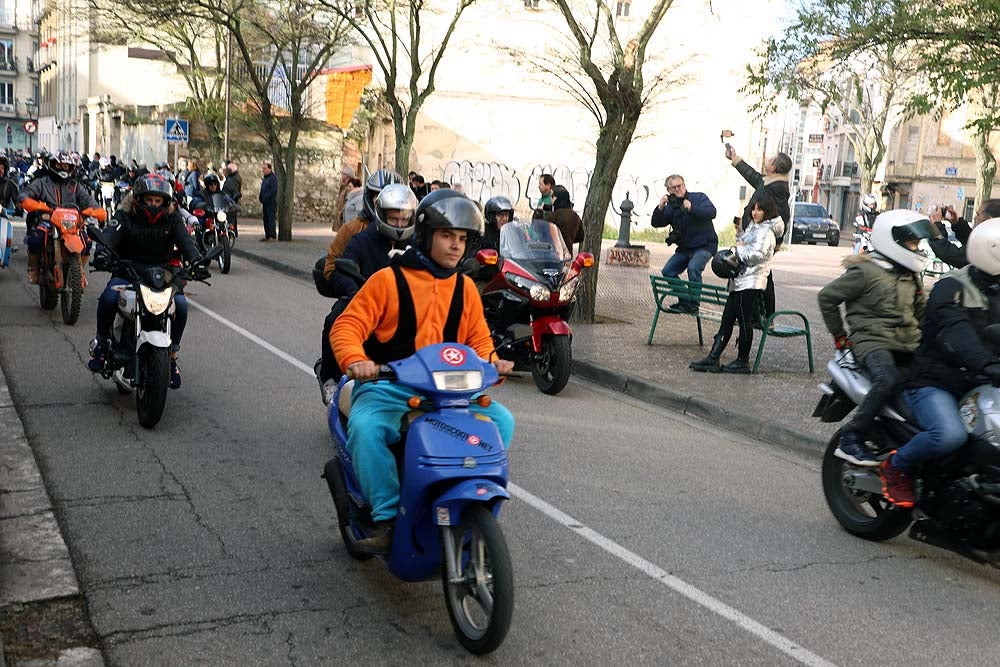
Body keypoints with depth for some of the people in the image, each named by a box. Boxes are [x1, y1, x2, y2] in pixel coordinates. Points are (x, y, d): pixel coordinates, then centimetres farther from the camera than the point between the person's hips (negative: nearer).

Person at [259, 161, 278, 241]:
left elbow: (274, 190, -19)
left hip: (271, 203, -9)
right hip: (265, 203, 9)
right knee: (266, 220, 11)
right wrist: (260, 198, 10)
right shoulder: (264, 178, 18)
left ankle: (273, 236, -6)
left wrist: (266, 198, -18)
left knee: (271, 219, -8)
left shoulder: (273, 178, -11)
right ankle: (267, 236, 16)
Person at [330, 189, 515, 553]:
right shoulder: (388, 280, -2)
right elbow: (346, 326, -7)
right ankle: (387, 519, -24)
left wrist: (491, 360, -7)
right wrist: (355, 360, -28)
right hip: (388, 388, -4)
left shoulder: (465, 288, 14)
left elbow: (478, 339, 17)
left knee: (501, 420, -16)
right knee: (365, 427, -35)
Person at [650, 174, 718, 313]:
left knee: (693, 267, -30)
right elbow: (656, 223, -2)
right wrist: (660, 208, -19)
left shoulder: (699, 197, -6)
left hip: (705, 245, -6)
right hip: (684, 247, 6)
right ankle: (684, 300, 10)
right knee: (667, 272, -2)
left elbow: (711, 212, -23)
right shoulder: (671, 206, 7)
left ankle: (692, 304, -21)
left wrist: (692, 208, -35)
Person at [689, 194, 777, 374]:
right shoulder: (752, 228, 21)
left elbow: (755, 255, -18)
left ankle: (742, 361, 5)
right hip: (739, 281, 9)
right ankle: (712, 359, 5)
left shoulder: (766, 232, -8)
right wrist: (733, 258, 3)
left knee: (745, 320, -4)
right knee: (727, 319, 5)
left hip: (751, 283, -9)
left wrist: (738, 250, -3)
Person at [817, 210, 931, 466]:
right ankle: (850, 439, -26)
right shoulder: (865, 272, -3)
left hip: (908, 344, 8)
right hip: (873, 341, -8)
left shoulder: (911, 276, 22)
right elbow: (827, 297, 0)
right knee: (889, 380, -36)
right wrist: (840, 336, 3)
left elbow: (921, 311, 30)